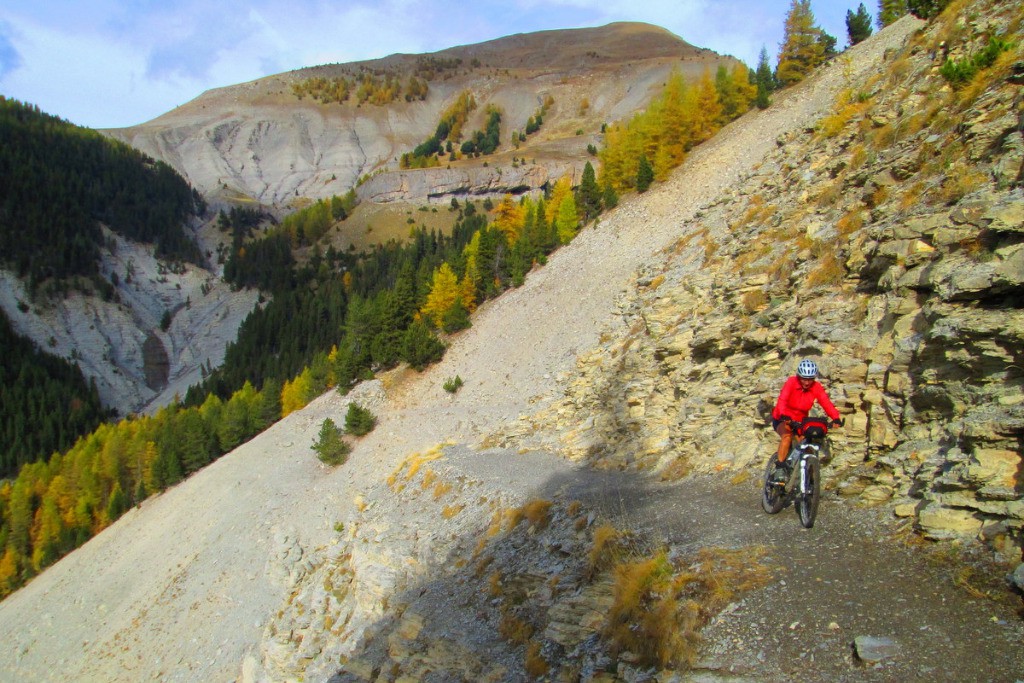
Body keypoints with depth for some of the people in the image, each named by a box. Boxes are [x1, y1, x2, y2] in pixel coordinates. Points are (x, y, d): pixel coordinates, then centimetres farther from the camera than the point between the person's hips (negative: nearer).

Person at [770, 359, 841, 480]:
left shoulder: (817, 387, -12)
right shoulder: (791, 382, -21)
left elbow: (826, 403, -25)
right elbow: (782, 400, -35)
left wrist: (836, 418, -44)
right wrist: (784, 415, -53)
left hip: (800, 421, 4)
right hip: (782, 419, -4)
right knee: (787, 436, -31)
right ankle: (780, 468, -23)